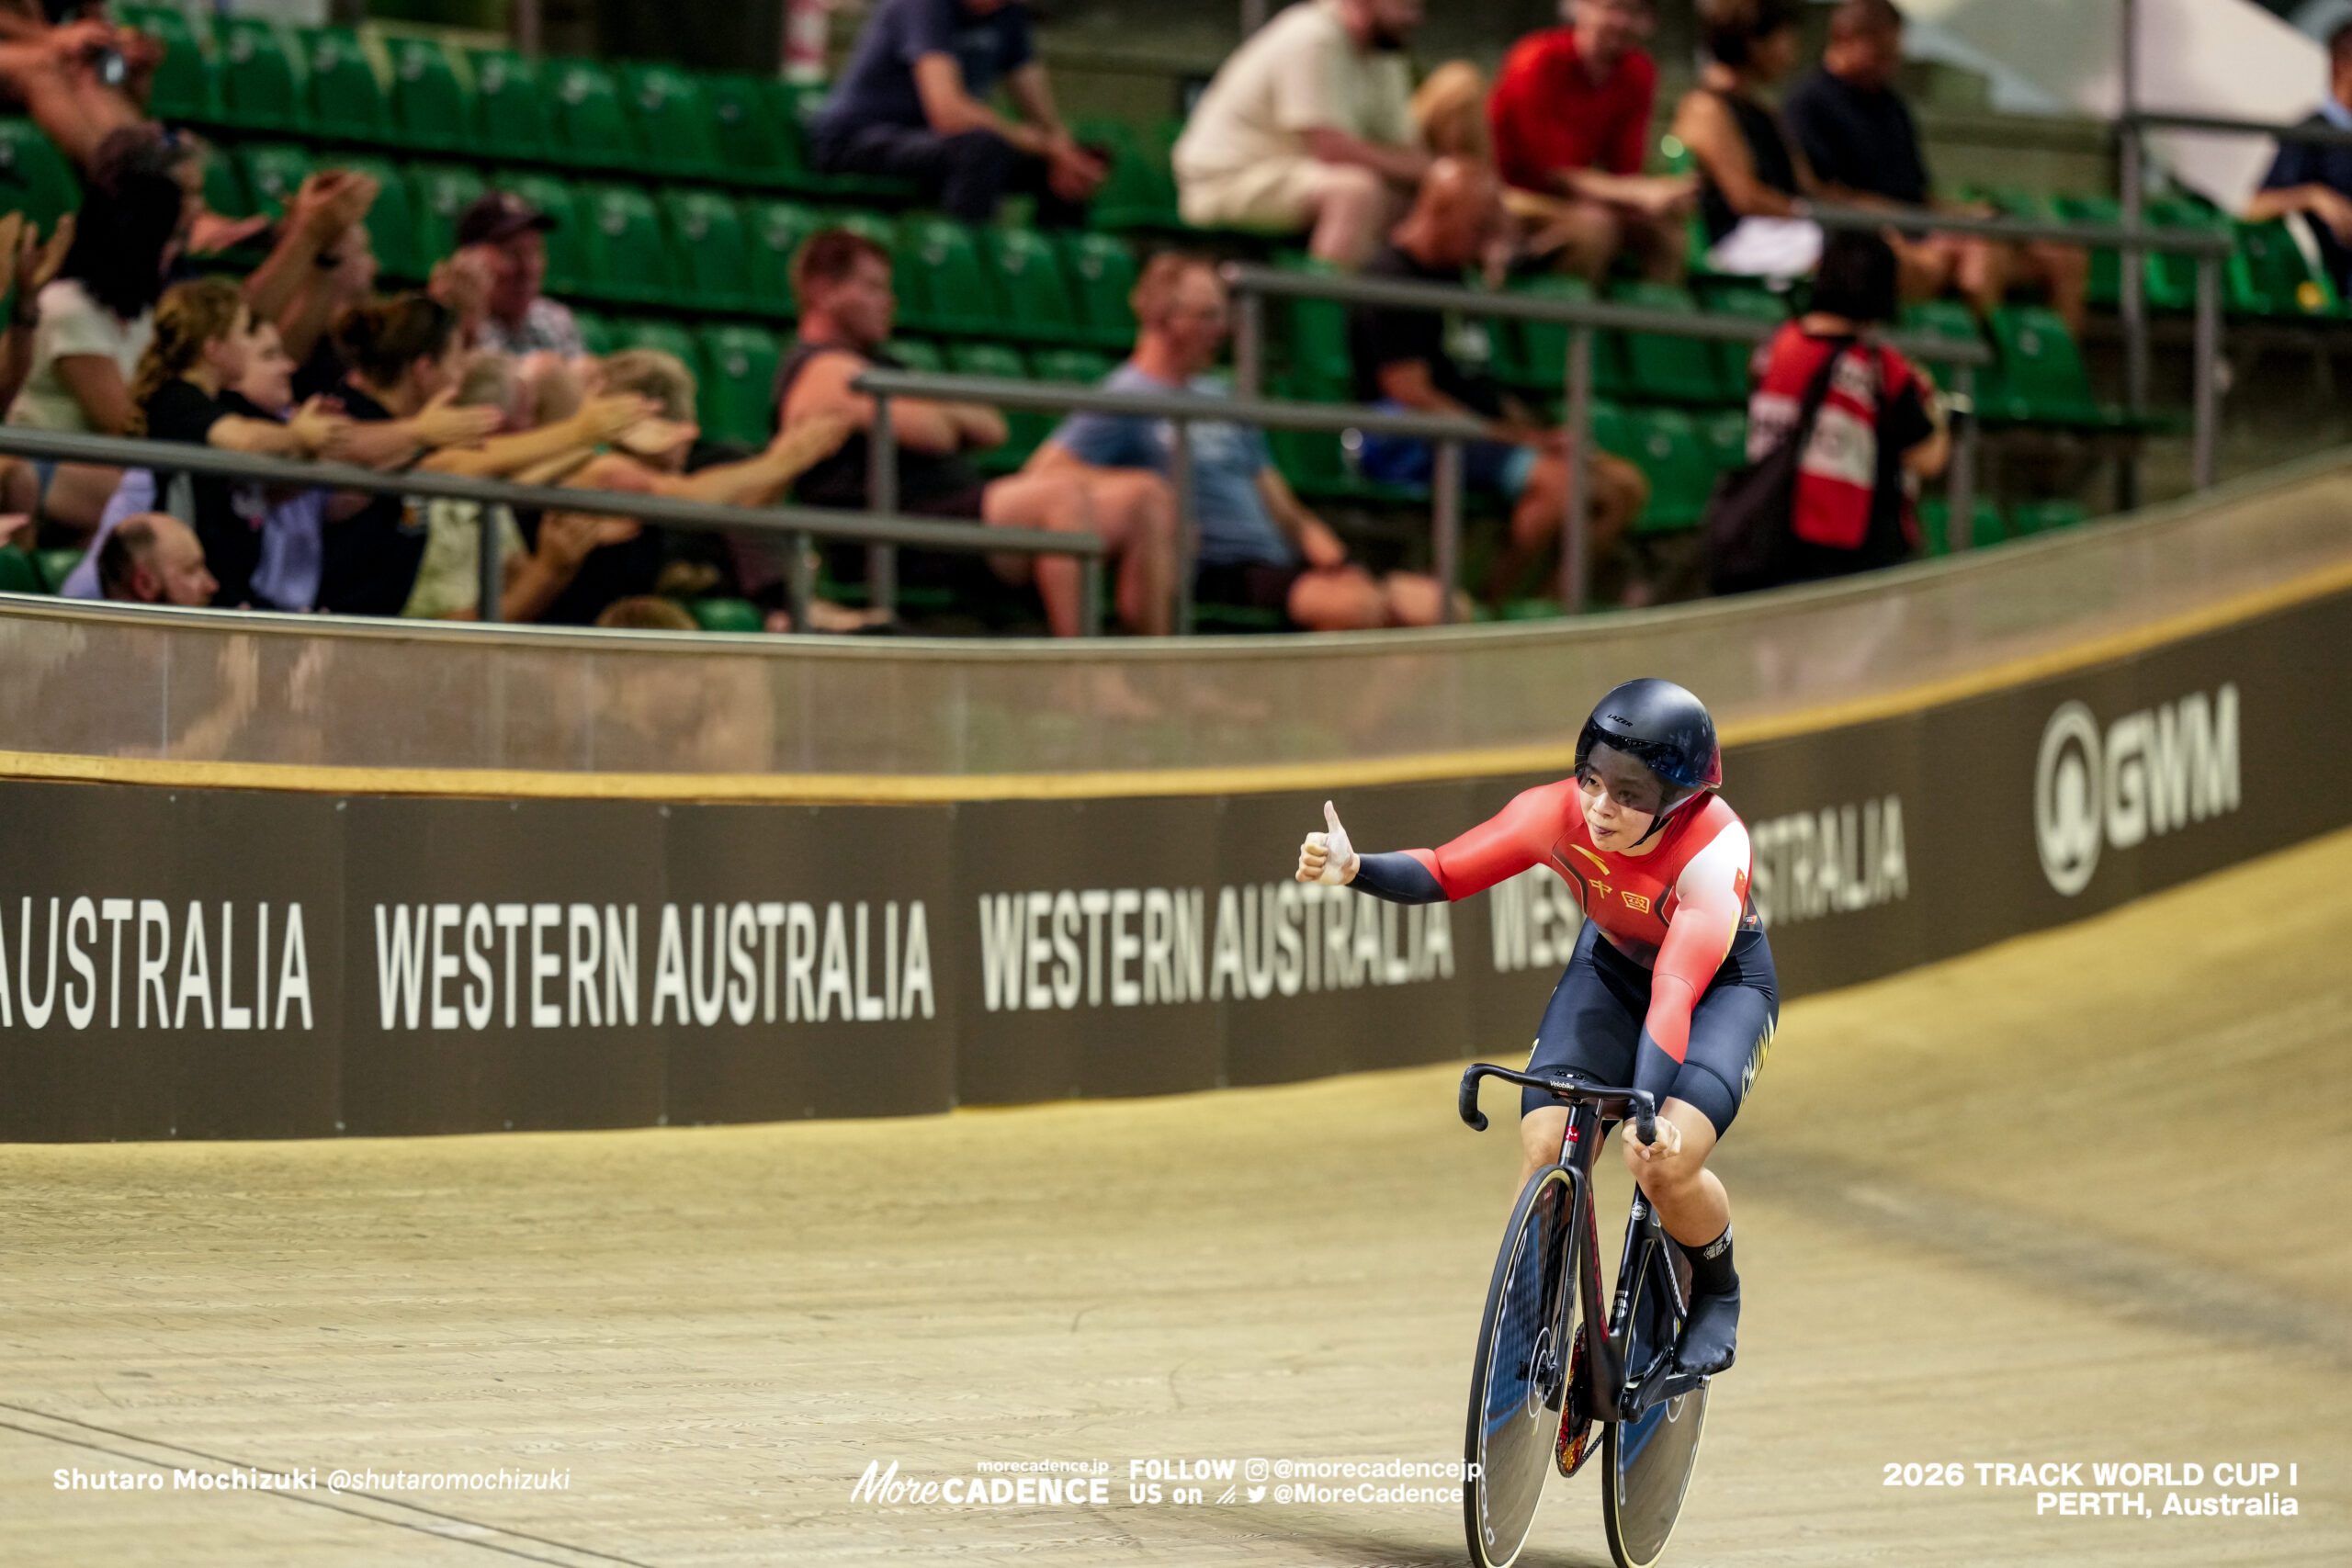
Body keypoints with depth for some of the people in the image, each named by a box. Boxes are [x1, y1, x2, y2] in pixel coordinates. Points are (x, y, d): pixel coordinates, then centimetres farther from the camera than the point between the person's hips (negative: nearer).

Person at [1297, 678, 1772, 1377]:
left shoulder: (1715, 848, -38)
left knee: (1665, 1167, -25)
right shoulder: (1559, 812, -27)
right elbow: (1445, 872, -20)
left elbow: (1676, 991, -47)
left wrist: (1649, 1113, -60)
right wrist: (1354, 869, -40)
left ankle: (1716, 1293, 7)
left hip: (1722, 984, -4)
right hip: (1611, 968, 4)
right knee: (1545, 1151, -17)